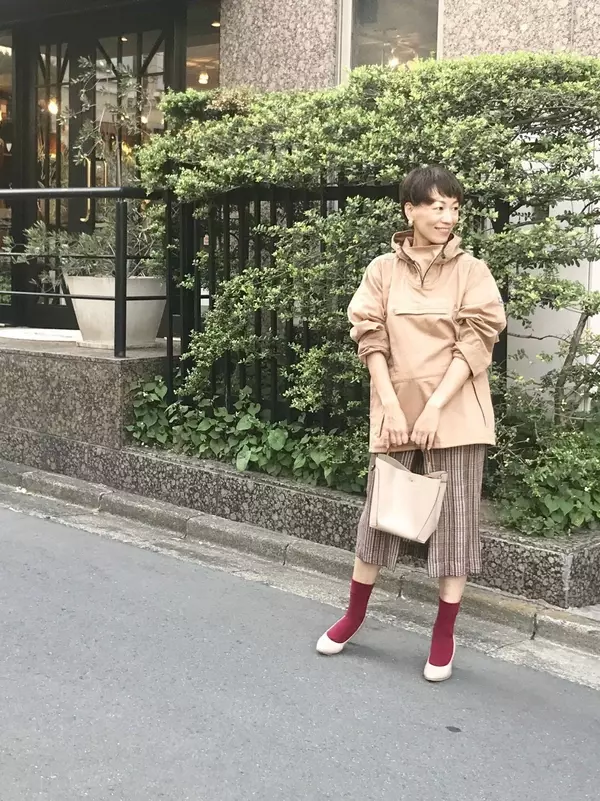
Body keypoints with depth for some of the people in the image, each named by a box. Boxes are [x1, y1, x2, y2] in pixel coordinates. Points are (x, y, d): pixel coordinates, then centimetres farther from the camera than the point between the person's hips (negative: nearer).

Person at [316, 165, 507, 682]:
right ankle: (354, 616, 28)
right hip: (396, 410, 1)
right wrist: (392, 407, -10)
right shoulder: (382, 271, 3)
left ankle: (444, 635, 15)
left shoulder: (471, 272, -1)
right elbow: (371, 340, 0)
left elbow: (476, 343, -8)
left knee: (454, 518, 3)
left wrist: (435, 407, -15)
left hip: (455, 414, -1)